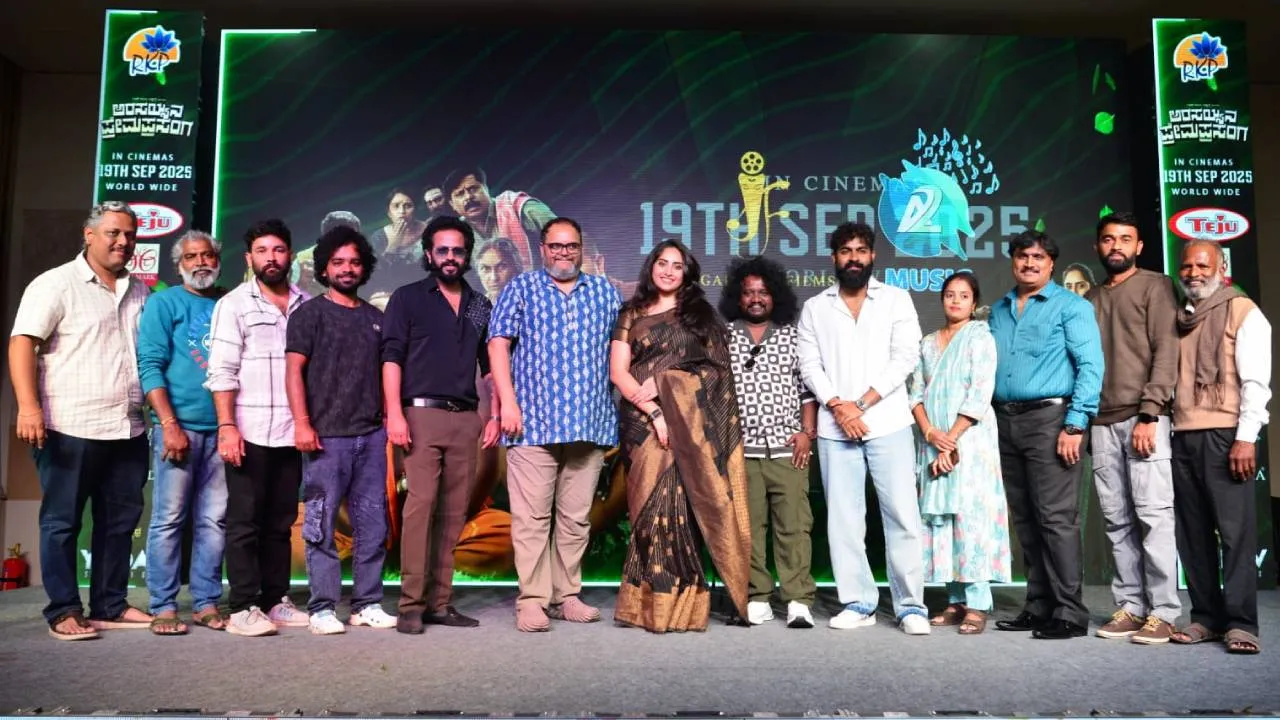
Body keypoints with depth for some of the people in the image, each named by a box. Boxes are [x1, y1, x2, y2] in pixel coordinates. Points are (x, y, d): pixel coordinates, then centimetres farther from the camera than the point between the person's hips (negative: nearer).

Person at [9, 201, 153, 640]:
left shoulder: (140, 293, 15)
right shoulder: (56, 284, -2)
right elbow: (22, 343, -10)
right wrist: (28, 406, -21)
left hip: (128, 430, 6)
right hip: (70, 428, -6)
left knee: (120, 521, 10)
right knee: (62, 522, 3)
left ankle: (110, 606, 19)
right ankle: (63, 612, 11)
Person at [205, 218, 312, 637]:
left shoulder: (307, 306, 11)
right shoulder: (233, 304, 2)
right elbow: (221, 371, -5)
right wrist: (226, 426, -14)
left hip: (291, 433, 4)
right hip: (249, 432, -3)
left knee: (280, 523, 10)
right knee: (244, 522, 1)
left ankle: (276, 601, 18)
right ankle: (243, 607, 7)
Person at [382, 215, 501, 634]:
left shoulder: (480, 306, 18)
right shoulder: (408, 298, 7)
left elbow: (490, 365, 19)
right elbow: (391, 358, -2)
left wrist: (494, 415, 8)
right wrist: (395, 413, -13)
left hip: (466, 418, 4)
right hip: (422, 413, -4)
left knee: (454, 513, 3)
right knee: (420, 505, -13)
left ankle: (439, 602, 9)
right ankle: (411, 604, -8)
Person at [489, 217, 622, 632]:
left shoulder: (605, 293, 16)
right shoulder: (520, 289, 8)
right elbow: (498, 345, 1)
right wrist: (508, 402, -9)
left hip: (590, 423, 3)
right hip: (533, 422, -3)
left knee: (576, 517, 8)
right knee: (532, 517, -3)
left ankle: (567, 595, 18)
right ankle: (532, 601, 4)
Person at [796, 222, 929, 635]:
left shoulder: (896, 299, 7)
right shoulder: (814, 308, 12)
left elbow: (905, 357, -2)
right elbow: (809, 364, 4)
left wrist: (863, 404, -10)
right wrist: (838, 405, -11)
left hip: (889, 424, -2)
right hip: (835, 428, 2)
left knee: (902, 515, -3)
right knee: (843, 518, 4)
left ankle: (910, 606, 6)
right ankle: (858, 604, 14)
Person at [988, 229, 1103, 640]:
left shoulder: (1071, 307, -1)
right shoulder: (999, 310, 17)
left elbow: (1090, 367, -8)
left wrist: (1075, 424, -17)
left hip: (1049, 418, -6)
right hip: (1005, 421, 6)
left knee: (1055, 518, -8)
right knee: (1024, 521, 9)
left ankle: (1069, 613, -1)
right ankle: (1039, 607, 18)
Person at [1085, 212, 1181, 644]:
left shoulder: (1155, 286, 4)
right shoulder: (1090, 299, 19)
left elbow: (1166, 353, -6)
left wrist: (1149, 415, -14)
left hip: (1143, 419, -5)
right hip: (1101, 423, 5)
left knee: (1154, 515, -7)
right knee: (1117, 521, 5)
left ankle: (1163, 612, -2)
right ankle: (1130, 606, 10)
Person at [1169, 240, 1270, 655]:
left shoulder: (1242, 311, 3)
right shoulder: (1178, 319, 19)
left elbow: (1255, 380, -6)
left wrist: (1246, 438, -14)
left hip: (1223, 435, -5)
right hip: (1182, 437, 5)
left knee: (1235, 530, -5)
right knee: (1193, 532, 6)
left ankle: (1241, 623, 1)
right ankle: (1206, 617, 14)